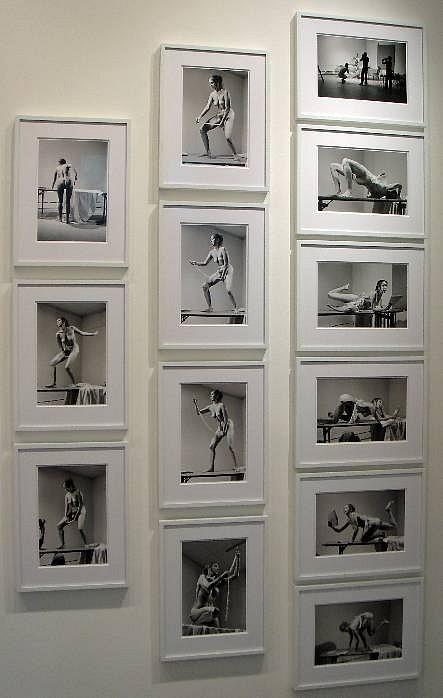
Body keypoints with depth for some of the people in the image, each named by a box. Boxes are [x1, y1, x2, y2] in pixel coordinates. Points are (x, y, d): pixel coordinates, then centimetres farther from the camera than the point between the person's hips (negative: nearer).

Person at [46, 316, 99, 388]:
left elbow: (82, 333, 3)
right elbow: (60, 346, 0)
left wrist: (94, 333, 6)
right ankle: (54, 383, 0)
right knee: (52, 363, -8)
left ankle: (74, 384, -5)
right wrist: (57, 336, -15)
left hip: (74, 349, -5)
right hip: (65, 350, 5)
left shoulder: (71, 328, -8)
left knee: (67, 367, -22)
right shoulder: (59, 333, 0)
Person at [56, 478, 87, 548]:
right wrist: (66, 516, -12)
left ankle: (86, 544, -15)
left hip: (80, 512, -7)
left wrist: (76, 516, -23)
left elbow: (81, 505, -18)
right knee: (59, 525, -3)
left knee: (80, 528, -27)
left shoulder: (78, 492, -13)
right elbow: (66, 506, 4)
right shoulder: (67, 495, 6)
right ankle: (62, 544, 0)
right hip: (71, 513, 7)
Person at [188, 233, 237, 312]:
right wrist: (195, 263, -7)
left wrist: (223, 275, -29)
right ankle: (210, 308, 0)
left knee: (228, 290, -25)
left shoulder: (223, 249, -16)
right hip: (219, 271, 7)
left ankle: (235, 308, -5)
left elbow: (226, 263, -20)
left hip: (228, 270, -7)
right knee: (205, 286, -4)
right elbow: (205, 263, 9)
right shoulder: (212, 252, 4)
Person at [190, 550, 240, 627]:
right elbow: (208, 586, -20)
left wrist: (236, 557, 6)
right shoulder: (202, 577, 3)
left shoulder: (218, 582, 15)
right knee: (213, 610, -35)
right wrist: (221, 576, -20)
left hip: (210, 612, 5)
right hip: (196, 611, -5)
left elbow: (234, 574, 10)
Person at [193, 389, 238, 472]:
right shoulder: (210, 407, 3)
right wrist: (195, 404, -10)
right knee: (211, 447, -3)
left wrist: (224, 430, -28)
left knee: (230, 447, -19)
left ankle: (236, 466, -11)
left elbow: (226, 418, -22)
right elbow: (198, 413, 6)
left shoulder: (222, 405, -17)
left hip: (228, 426, -7)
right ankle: (212, 468, -2)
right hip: (219, 428, 7)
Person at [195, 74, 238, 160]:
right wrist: (199, 117, -15)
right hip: (218, 115, 7)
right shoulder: (212, 94, 2)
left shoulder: (225, 92, -17)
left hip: (228, 116, -7)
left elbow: (227, 108, -22)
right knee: (202, 129, -6)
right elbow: (207, 107, 0)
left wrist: (223, 121, -31)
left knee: (228, 137, -24)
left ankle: (235, 154, -1)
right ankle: (208, 152, -4)